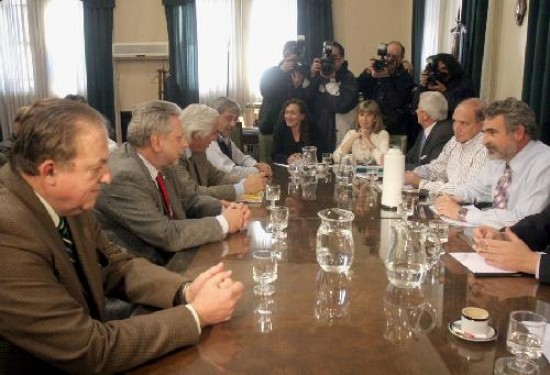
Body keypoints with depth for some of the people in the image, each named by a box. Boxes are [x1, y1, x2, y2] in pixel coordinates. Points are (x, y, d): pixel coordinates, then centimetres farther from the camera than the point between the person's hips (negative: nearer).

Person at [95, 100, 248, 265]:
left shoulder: (160, 163, 0)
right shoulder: (124, 177, -25)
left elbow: (188, 200, 11)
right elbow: (167, 235, -26)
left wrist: (225, 210, -7)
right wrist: (223, 223, -17)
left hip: (170, 256, 8)